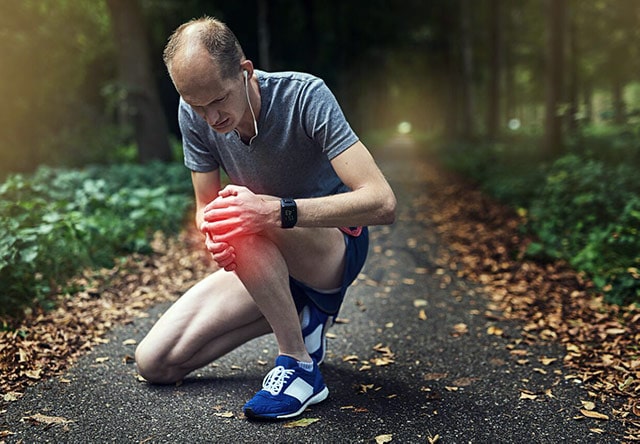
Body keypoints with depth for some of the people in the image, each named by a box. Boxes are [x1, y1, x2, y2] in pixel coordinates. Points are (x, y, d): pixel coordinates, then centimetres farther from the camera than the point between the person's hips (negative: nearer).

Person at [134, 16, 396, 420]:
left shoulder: (305, 96, -25)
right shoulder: (194, 114, -11)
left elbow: (382, 203, -33)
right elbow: (206, 207, -2)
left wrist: (277, 210, -44)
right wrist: (213, 232, -28)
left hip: (337, 248, -5)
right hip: (264, 263, 6)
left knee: (251, 223, -39)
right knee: (155, 364, -2)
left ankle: (300, 366, -20)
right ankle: (300, 320, 8)